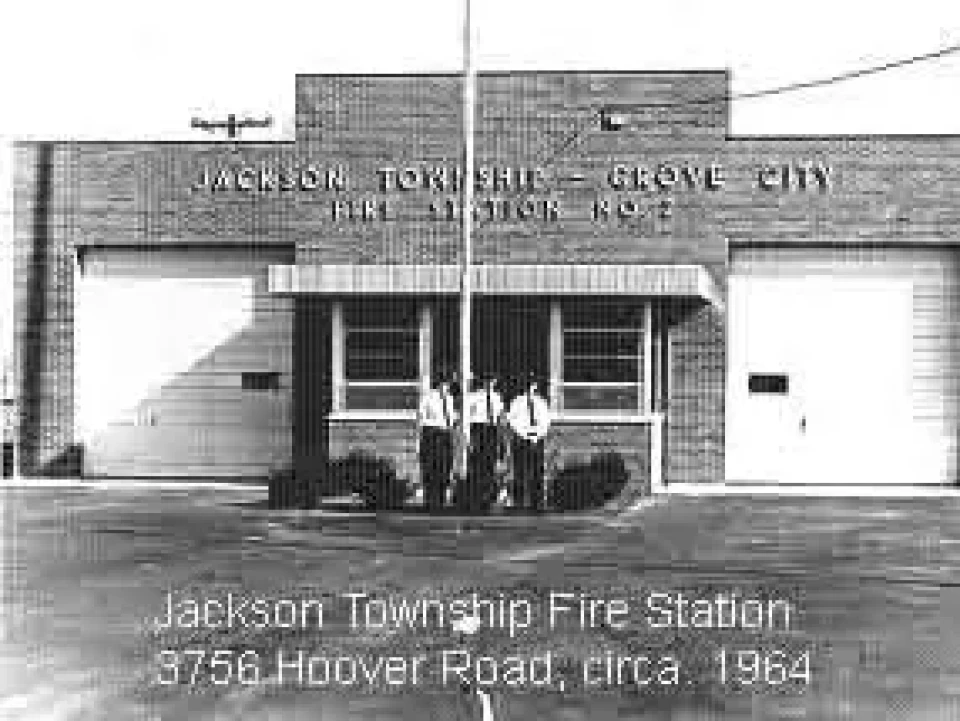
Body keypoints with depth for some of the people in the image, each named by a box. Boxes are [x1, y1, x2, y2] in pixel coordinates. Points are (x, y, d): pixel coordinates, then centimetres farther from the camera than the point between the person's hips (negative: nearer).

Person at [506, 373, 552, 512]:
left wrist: (539, 434, -7)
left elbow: (546, 421, 8)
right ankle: (519, 502, 3)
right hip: (521, 438, -1)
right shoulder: (517, 401, 4)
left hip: (536, 438, 1)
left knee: (537, 471, 0)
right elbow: (511, 419, -1)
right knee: (520, 470, -2)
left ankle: (538, 503, 4)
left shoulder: (541, 402, 9)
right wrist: (522, 432, -12)